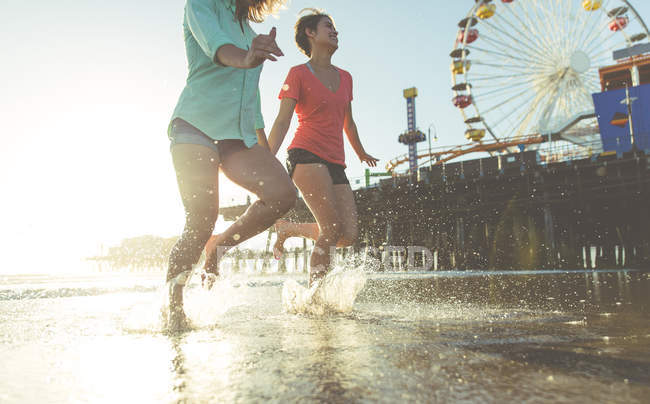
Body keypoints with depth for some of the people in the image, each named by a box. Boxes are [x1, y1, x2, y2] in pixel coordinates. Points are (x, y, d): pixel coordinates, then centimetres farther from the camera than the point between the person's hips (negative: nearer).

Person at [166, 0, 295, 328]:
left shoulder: (247, 28, 26)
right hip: (196, 125, -6)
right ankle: (173, 304, 2)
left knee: (283, 193, -18)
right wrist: (245, 59, -44)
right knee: (202, 218, -17)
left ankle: (221, 246, 1)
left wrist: (266, 151, 26)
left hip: (238, 135, 6)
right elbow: (215, 44, -21)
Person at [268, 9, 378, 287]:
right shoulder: (299, 73, 3)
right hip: (307, 156, -6)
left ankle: (288, 229, 17)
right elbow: (282, 121, -5)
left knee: (349, 235, -5)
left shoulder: (345, 77, 20)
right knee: (332, 229, -18)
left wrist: (361, 154, 42)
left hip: (335, 164, 6)